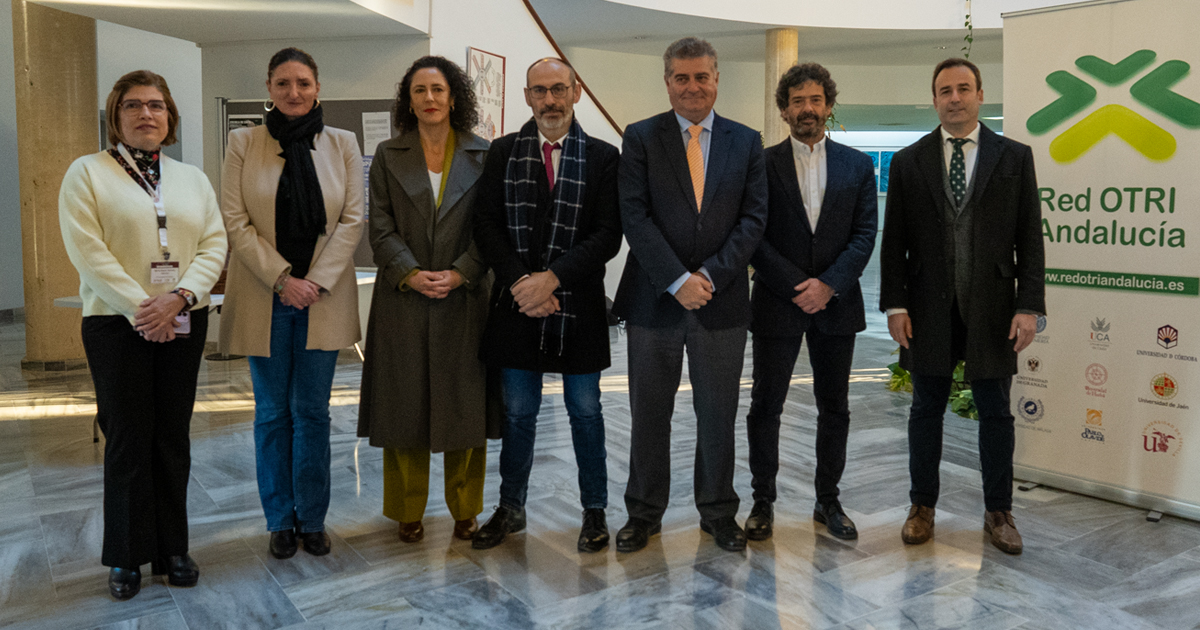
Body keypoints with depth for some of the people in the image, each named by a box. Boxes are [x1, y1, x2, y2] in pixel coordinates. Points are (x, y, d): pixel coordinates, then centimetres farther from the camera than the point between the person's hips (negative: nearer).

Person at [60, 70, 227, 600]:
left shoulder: (192, 178, 13)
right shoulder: (87, 173, 3)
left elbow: (214, 244, 3)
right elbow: (87, 250, -8)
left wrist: (178, 297, -13)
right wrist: (140, 309, -16)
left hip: (184, 323, 3)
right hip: (118, 324, -3)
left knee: (173, 436, 7)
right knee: (128, 438, 1)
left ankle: (172, 549, 17)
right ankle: (127, 557, 14)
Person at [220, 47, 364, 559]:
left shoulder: (343, 144, 4)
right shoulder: (243, 143, 2)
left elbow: (352, 220, 0)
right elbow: (235, 221, -3)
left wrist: (317, 281, -10)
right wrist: (283, 279, -12)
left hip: (323, 298, 0)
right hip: (265, 299, 0)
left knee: (313, 412, 6)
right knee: (272, 413, 8)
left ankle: (312, 519, 19)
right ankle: (281, 521, 21)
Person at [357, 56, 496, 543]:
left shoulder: (482, 156, 5)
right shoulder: (388, 157, 8)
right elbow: (381, 229, 2)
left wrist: (460, 273, -12)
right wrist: (410, 274, -12)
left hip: (465, 298, 0)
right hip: (403, 299, 1)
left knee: (465, 402, 4)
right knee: (405, 403, 5)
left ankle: (465, 509, 19)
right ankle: (408, 511, 20)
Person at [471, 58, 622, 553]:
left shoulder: (602, 156, 1)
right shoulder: (503, 152, 7)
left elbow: (608, 235, -7)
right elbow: (486, 225, 1)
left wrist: (552, 277, -16)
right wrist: (521, 282, -12)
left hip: (579, 305, -1)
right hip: (517, 306, 1)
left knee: (585, 411, 9)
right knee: (518, 413, 11)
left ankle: (594, 511, 23)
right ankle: (511, 508, 27)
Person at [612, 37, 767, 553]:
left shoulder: (746, 142, 7)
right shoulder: (641, 138, 1)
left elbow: (753, 218, 0)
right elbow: (634, 217, -7)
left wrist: (709, 275, -12)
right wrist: (677, 281, -15)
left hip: (721, 300, 1)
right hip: (654, 299, -1)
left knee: (718, 415, 10)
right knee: (649, 414, 9)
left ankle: (718, 513, 27)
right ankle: (644, 514, 25)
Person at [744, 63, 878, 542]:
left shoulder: (857, 165, 8)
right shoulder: (763, 164, 2)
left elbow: (865, 234, 2)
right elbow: (753, 237, -4)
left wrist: (829, 283, -12)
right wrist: (796, 286, -11)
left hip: (836, 304, 2)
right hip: (777, 304, -2)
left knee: (834, 409, 9)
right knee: (765, 407, 2)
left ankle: (828, 502, 23)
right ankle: (763, 502, 16)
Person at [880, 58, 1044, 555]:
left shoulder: (1014, 157, 4)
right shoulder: (908, 162, 5)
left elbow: (1029, 238, 1)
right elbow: (894, 241, 3)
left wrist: (1029, 306, -6)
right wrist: (895, 305, -5)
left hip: (991, 309, 0)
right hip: (929, 309, 0)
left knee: (995, 413, 8)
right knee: (926, 410, 9)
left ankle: (998, 512, 22)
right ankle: (922, 507, 22)